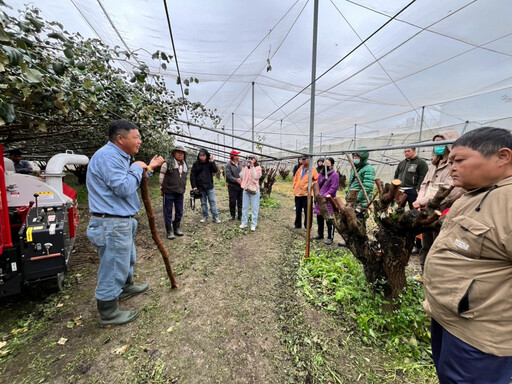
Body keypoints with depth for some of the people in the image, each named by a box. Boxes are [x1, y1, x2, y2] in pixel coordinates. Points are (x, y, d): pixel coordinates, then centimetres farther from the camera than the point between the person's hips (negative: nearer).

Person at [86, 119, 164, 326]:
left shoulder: (118, 156, 13)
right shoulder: (107, 156, -20)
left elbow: (130, 185, 18)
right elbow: (123, 188, -27)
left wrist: (149, 168, 10)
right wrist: (137, 168, -13)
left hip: (121, 221, 11)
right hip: (112, 224, -11)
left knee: (127, 259, 27)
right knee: (113, 267, 4)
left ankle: (126, 287, 50)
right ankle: (109, 312, 22)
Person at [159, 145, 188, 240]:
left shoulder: (185, 166, 14)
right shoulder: (167, 163, -5)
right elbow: (161, 176, -2)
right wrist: (162, 188, 0)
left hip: (180, 193, 6)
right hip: (169, 193, -6)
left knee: (179, 212, 12)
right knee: (168, 212, 3)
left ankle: (177, 229, 28)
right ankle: (169, 231, 15)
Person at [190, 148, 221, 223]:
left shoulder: (209, 163, -1)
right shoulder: (196, 164, -1)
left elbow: (215, 171, -13)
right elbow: (192, 175, 0)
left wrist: (212, 162, -23)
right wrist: (194, 186, -6)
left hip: (209, 186, -1)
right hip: (200, 187, 1)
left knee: (212, 202, 3)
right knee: (203, 203, 11)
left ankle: (215, 217, 9)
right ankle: (205, 217, 22)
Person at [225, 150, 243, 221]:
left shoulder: (240, 165, 10)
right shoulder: (228, 165, -5)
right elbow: (229, 176, -15)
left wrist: (242, 179, -12)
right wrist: (236, 180, -24)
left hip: (241, 186, 4)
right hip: (233, 186, -4)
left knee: (240, 202, 8)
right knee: (232, 202, 6)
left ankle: (240, 216, 19)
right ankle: (232, 215, 22)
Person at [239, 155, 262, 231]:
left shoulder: (258, 168, -1)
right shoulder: (245, 167, 8)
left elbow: (256, 177, -16)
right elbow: (242, 177, -2)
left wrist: (252, 167, -15)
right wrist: (244, 167, -6)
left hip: (254, 189, -4)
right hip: (245, 189, 4)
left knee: (254, 208, 1)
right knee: (244, 207, 9)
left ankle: (253, 224, 8)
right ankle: (244, 223, 20)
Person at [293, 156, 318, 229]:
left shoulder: (312, 170, -4)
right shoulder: (300, 168, 10)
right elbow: (296, 177, 17)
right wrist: (295, 186, 9)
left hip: (306, 193, -5)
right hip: (297, 192, 5)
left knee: (307, 211, 3)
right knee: (298, 210, 13)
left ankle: (307, 226, 16)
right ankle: (298, 225, 27)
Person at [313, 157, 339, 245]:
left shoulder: (334, 175, -9)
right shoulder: (321, 174, 12)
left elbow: (333, 188, -16)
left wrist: (325, 196, -20)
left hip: (328, 201, -7)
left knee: (329, 220, 0)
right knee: (319, 218, 16)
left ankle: (330, 237, 13)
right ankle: (320, 234, 32)